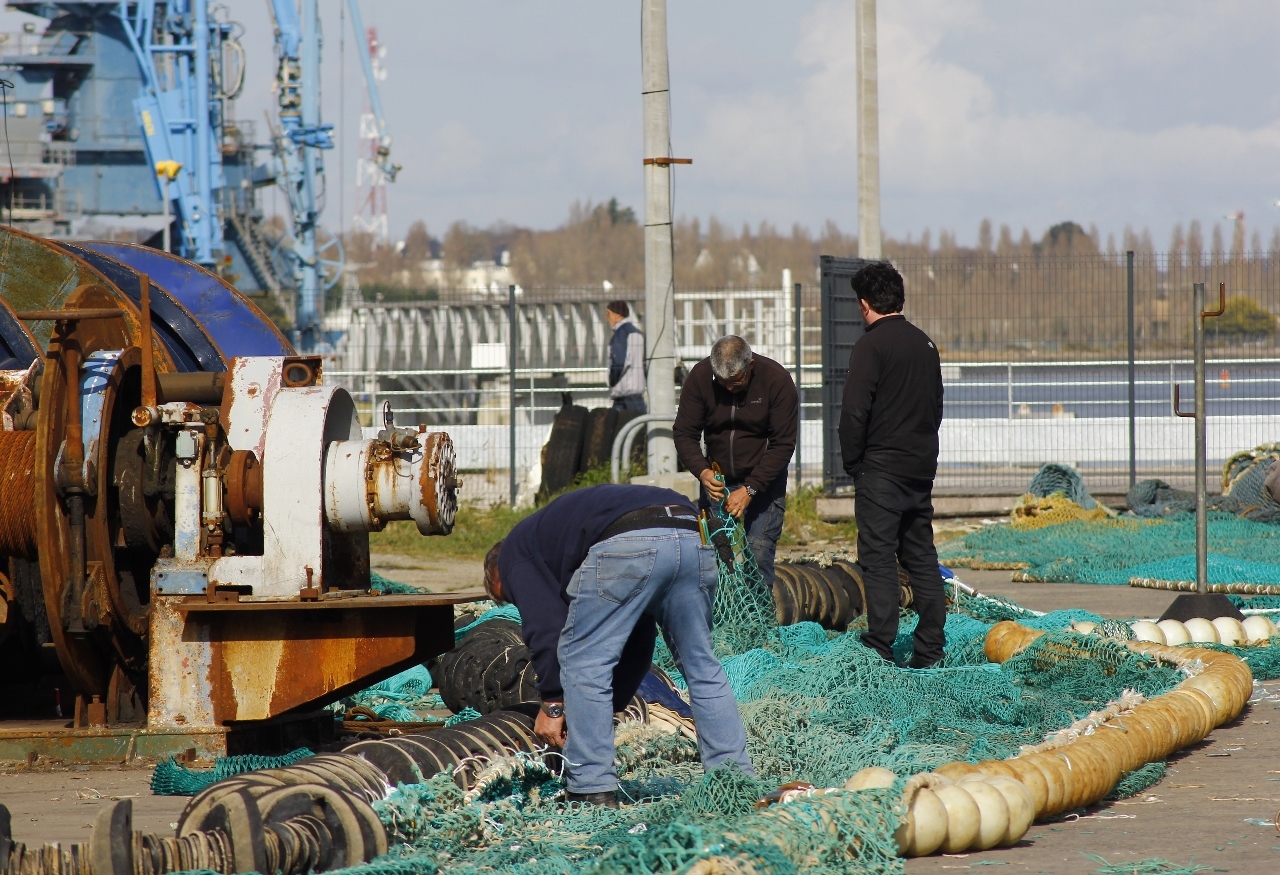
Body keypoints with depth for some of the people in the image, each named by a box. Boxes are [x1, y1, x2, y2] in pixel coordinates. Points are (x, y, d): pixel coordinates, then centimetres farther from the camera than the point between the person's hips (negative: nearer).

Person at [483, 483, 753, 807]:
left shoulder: (514, 551, 24)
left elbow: (544, 625, 6)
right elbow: (638, 640, 41)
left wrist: (553, 704, 11)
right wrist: (609, 708, 41)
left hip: (629, 545, -8)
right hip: (694, 539, 8)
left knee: (583, 662, 7)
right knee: (703, 668, 19)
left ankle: (592, 791, 5)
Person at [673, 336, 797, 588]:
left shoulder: (777, 380, -17)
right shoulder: (699, 377, -11)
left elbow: (783, 444, -16)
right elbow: (684, 434, -7)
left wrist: (749, 489, -24)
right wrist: (703, 472, -26)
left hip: (763, 478, -2)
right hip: (716, 479, 2)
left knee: (759, 552, -13)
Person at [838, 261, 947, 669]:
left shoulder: (871, 346, -11)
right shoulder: (925, 344, 12)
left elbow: (854, 411, -16)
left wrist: (853, 464, -5)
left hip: (882, 468, -7)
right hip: (922, 467, 7)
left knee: (878, 559, -6)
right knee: (921, 556, 12)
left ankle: (880, 649, -11)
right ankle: (930, 649, 12)